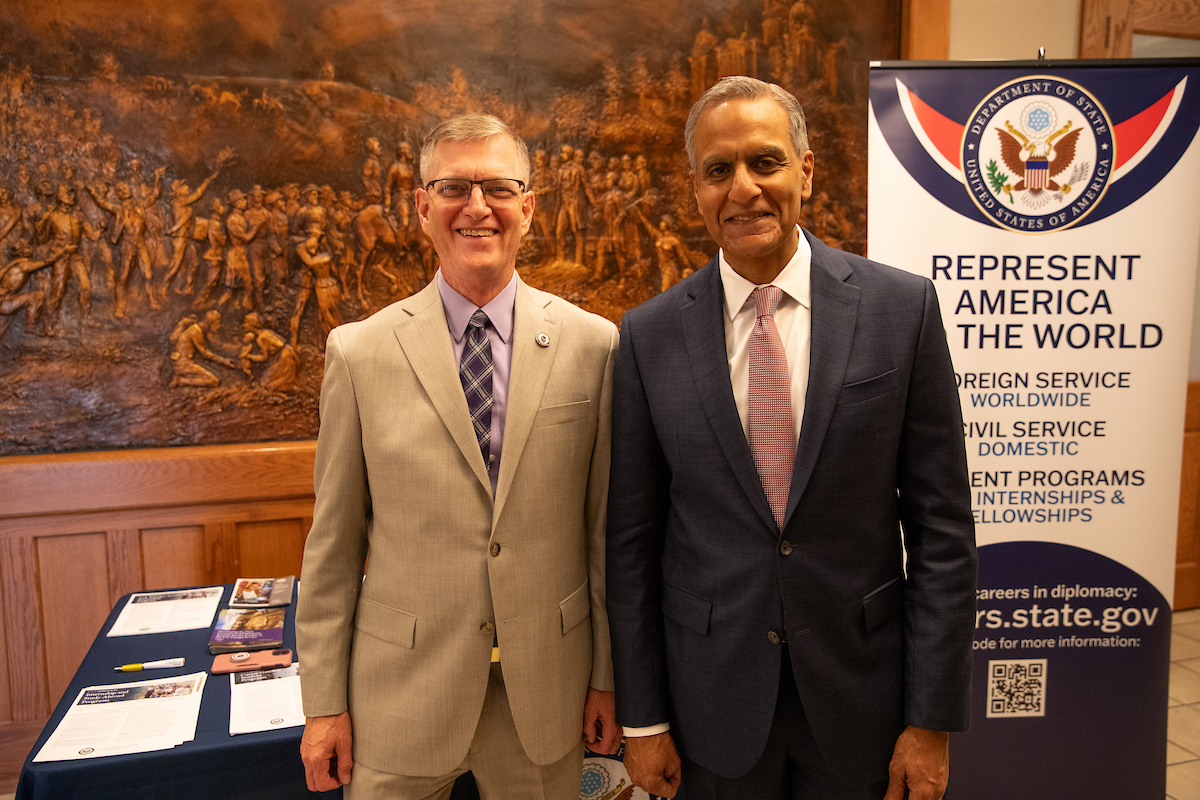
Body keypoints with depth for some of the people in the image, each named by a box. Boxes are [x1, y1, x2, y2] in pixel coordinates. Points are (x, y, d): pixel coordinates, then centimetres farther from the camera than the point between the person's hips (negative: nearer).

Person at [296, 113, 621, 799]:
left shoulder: (592, 344, -4)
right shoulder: (360, 352, -5)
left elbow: (606, 526, 0)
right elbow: (334, 543, -1)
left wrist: (608, 676, 3)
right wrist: (324, 701, 1)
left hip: (547, 692, 1)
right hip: (401, 695, 0)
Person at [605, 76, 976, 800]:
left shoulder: (902, 307, -8)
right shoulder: (650, 335, -5)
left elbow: (941, 526, -6)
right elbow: (632, 538, -2)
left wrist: (934, 716, -5)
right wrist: (643, 717, 1)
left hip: (859, 689, 0)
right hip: (713, 700, 1)